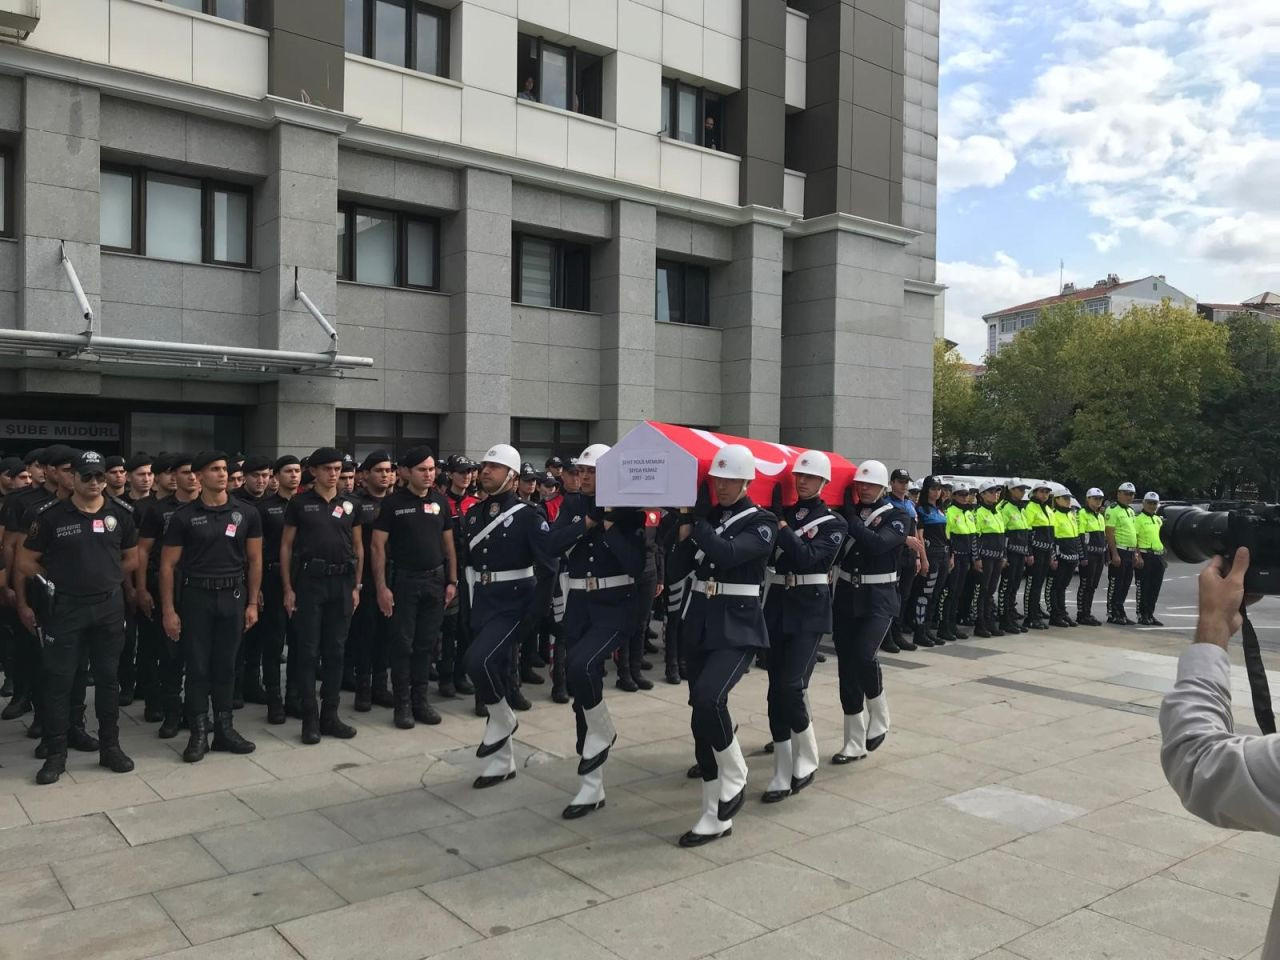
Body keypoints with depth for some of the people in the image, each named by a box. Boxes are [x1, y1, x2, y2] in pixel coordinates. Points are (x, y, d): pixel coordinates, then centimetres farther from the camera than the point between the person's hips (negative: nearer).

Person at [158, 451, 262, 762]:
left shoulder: (246, 513, 2)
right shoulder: (183, 516, -3)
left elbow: (254, 560, 6)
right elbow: (167, 565, -2)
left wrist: (252, 603, 1)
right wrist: (168, 610, -7)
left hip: (233, 596, 2)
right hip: (195, 596, -1)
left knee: (225, 665, 10)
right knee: (197, 666, 3)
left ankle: (224, 728, 20)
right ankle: (198, 733, 13)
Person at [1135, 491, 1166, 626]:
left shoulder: (1159, 519, 18)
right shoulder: (1138, 519, -5)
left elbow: (1162, 537, 23)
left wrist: (1163, 557, 17)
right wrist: (1138, 556, -20)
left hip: (1158, 556, 7)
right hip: (1145, 556, -7)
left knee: (1155, 589, 9)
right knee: (1143, 588, -4)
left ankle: (1150, 615, 17)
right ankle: (1142, 616, 1)